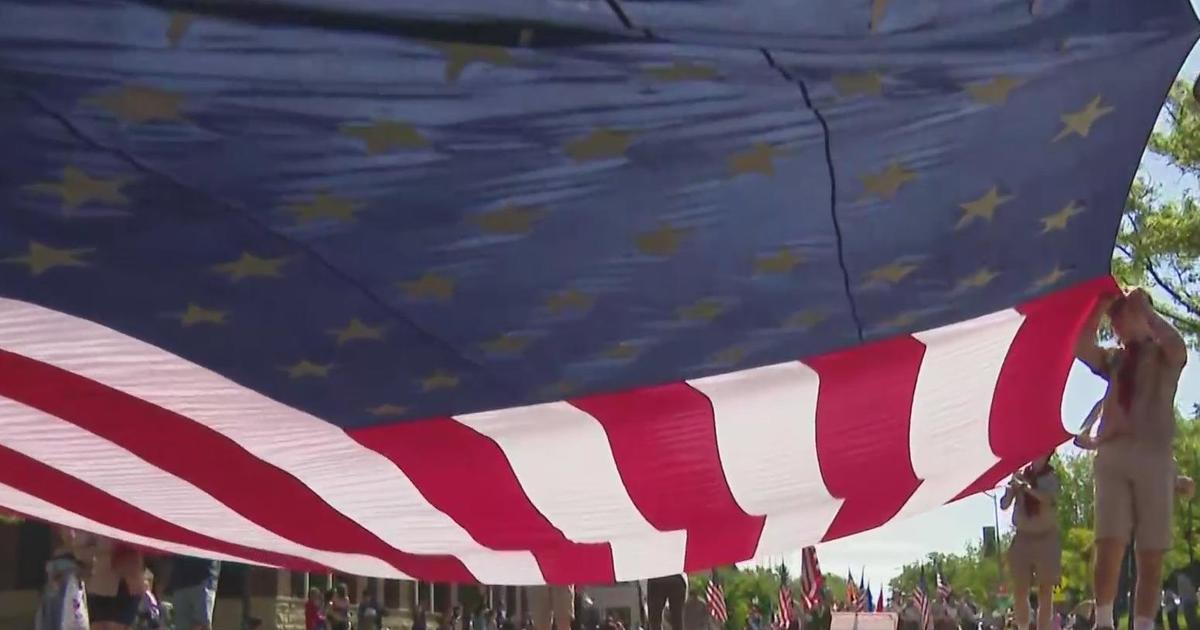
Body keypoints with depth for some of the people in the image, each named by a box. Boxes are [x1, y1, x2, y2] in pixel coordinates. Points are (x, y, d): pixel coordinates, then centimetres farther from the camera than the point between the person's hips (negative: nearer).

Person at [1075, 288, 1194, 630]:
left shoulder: (1164, 357, 12)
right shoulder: (1113, 359, 21)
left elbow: (1177, 345, -12)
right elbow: (1080, 346, 4)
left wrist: (1145, 308, -6)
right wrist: (1099, 308, 3)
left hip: (1153, 456, -2)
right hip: (1112, 455, 2)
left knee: (1150, 556, -2)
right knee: (1108, 546, -13)